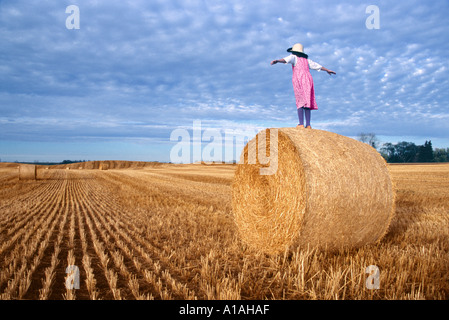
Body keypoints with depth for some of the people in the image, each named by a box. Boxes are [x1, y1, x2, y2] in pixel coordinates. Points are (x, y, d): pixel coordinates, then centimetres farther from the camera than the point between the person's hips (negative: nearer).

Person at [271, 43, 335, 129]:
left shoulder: (294, 57, 11)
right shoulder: (306, 60, 26)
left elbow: (286, 60, -10)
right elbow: (317, 65, 34)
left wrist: (277, 61, -27)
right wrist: (327, 70, 47)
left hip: (299, 80, -5)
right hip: (308, 80, 5)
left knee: (300, 102, -11)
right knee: (307, 102, 2)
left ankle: (301, 124, -20)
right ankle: (308, 124, -5)